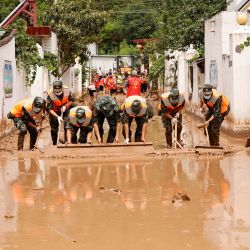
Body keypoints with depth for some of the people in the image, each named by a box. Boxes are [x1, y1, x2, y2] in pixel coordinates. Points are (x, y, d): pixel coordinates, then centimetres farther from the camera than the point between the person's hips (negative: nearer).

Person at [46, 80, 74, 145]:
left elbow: (71, 101, -5)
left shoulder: (67, 91, -24)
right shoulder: (50, 95, -30)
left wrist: (65, 106, -23)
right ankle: (54, 144, 23)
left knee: (68, 127, -11)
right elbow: (49, 109, -27)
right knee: (54, 129, 6)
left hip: (65, 110, 1)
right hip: (54, 112, -1)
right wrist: (57, 117, -37)